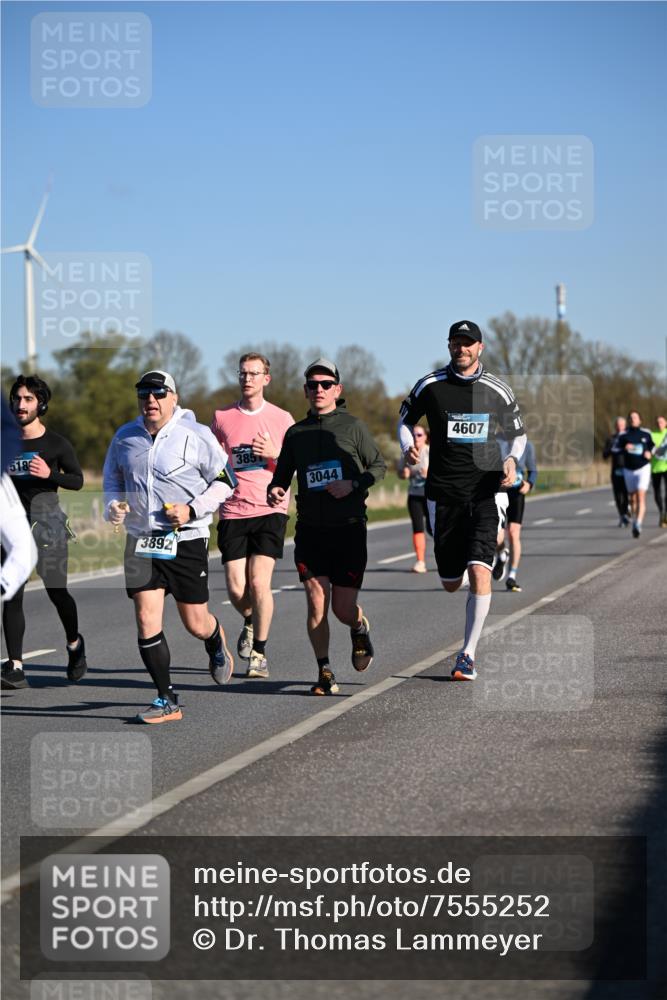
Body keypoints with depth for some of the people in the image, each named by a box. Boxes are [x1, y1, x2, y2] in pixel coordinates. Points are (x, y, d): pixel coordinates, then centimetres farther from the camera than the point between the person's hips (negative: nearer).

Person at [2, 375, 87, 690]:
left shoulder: (56, 444, 1)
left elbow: (78, 480, 4)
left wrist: (49, 474, -12)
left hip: (46, 519, -2)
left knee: (56, 591, -3)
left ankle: (74, 643, 27)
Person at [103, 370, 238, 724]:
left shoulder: (196, 435, -6)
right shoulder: (125, 438, 7)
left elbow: (224, 482, -1)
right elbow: (112, 481, 21)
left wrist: (192, 510, -14)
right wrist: (113, 507, 0)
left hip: (186, 541, -3)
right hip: (141, 541, 3)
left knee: (195, 624, 6)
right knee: (146, 620, -7)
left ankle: (217, 645, 44)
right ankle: (166, 701, 2)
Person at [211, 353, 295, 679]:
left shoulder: (282, 419, 5)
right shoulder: (222, 418, 8)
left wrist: (274, 454, -10)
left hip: (270, 509, -2)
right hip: (232, 511, 2)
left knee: (259, 582, -12)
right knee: (236, 589, -3)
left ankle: (259, 653, 4)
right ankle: (250, 622, 33)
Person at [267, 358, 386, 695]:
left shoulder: (353, 426, 1)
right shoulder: (296, 432, 10)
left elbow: (379, 466, 4)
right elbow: (282, 474, 17)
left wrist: (353, 484, -13)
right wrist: (274, 490, -5)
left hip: (348, 529, -2)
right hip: (310, 529, 2)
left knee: (343, 609, -1)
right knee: (316, 603, -7)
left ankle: (360, 629, 35)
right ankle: (325, 672, 6)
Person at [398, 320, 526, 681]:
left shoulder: (498, 391, 2)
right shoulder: (430, 386, 2)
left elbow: (518, 434, 14)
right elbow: (405, 418, 17)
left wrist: (512, 459, -6)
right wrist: (408, 447, -3)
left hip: (486, 492, -1)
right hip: (444, 494, 1)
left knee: (479, 572, -17)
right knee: (450, 584, 6)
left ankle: (468, 654, -8)